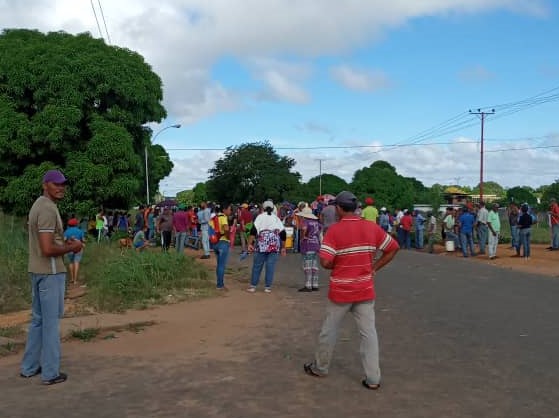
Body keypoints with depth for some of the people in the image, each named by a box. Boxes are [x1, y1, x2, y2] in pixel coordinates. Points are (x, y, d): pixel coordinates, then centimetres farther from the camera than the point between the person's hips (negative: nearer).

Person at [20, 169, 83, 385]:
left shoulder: (38, 205, 13)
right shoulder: (48, 209, -19)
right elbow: (48, 249, -26)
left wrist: (65, 243, 9)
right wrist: (71, 247, -11)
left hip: (37, 270, 10)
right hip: (50, 272, -10)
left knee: (38, 319, 18)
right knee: (51, 321, -1)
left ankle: (29, 367, 28)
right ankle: (51, 372, 9)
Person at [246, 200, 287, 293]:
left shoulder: (260, 217, 6)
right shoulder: (276, 218, 16)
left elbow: (253, 231, -6)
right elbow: (283, 234, 12)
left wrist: (250, 244, -6)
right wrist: (283, 247, 18)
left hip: (261, 245, -2)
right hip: (274, 246, 2)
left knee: (257, 266, 5)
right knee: (270, 266, 4)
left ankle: (253, 286, 9)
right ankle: (268, 287, 5)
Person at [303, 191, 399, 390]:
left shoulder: (335, 230, -14)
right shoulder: (372, 227, -1)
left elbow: (325, 262, -20)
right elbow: (393, 248, 7)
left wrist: (337, 266, 1)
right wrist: (374, 268, 7)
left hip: (340, 291, -3)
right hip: (365, 290, 3)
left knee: (329, 330, 14)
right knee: (369, 332, 7)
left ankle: (319, 367, 30)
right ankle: (373, 378, 8)